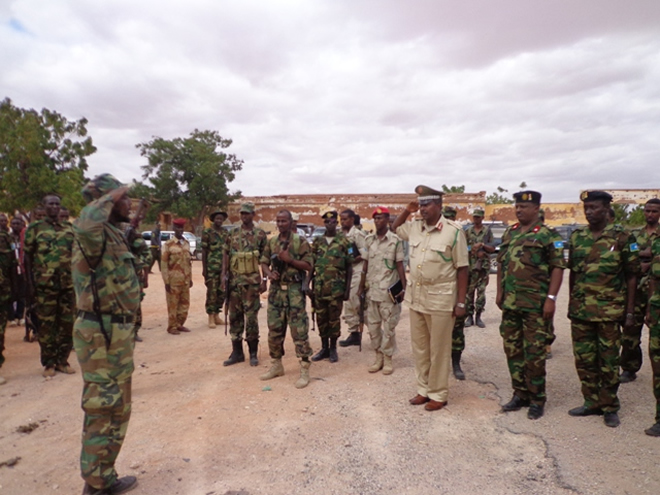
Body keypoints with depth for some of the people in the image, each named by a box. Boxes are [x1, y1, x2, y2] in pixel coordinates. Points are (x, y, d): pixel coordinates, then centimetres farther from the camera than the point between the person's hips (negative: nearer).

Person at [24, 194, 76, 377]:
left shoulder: (70, 229, 11)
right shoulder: (34, 228, 3)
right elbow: (27, 257, 1)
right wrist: (30, 284, -5)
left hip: (69, 284, 3)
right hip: (44, 284, -3)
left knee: (67, 323, 6)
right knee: (46, 324, 3)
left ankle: (62, 360, 17)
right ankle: (49, 363, 13)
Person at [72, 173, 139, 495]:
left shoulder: (112, 234, 13)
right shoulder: (97, 235, -17)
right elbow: (85, 225, -44)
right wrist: (109, 197, -27)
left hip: (115, 331, 10)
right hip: (103, 334, -10)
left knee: (115, 409, 20)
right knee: (104, 411, 2)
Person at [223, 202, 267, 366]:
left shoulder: (260, 234, -1)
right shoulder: (233, 233, 10)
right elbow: (226, 254, 12)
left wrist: (264, 280, -7)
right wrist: (224, 274, 2)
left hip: (252, 281, -4)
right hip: (234, 281, 4)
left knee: (251, 317, -1)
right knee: (235, 317, 8)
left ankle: (253, 353, 11)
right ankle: (237, 352, 19)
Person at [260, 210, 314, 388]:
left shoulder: (300, 241, -4)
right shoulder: (271, 242, 11)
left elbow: (308, 265, -8)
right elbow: (264, 262, 14)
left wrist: (289, 259, -18)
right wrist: (269, 273, -7)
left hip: (294, 290, -5)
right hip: (275, 289, 5)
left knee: (299, 330, -5)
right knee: (274, 329, 11)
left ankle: (304, 370, 3)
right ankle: (276, 365, 27)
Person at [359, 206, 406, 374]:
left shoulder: (395, 240, -7)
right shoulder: (369, 239, 7)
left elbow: (400, 266, -6)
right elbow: (366, 265, 12)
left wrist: (404, 288, -10)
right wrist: (361, 286, 11)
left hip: (388, 290, -5)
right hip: (371, 290, 5)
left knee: (388, 326, 4)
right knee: (372, 325, 11)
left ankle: (388, 359, 17)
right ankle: (378, 356, 25)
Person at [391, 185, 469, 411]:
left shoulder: (453, 231, -12)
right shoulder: (415, 227, 5)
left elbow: (462, 268, -10)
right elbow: (395, 227, 26)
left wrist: (461, 302, -12)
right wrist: (407, 211, 7)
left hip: (440, 299, -6)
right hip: (416, 297, 6)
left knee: (439, 350, 6)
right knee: (419, 347, 15)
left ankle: (438, 394, 21)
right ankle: (423, 389, 29)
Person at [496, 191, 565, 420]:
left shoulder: (548, 235, -5)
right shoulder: (509, 233, 12)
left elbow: (558, 268, -9)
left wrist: (551, 298, -15)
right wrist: (499, 292, 10)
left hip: (535, 304, -6)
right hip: (509, 303, 6)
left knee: (534, 352, 2)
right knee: (512, 349, 11)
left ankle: (537, 399, 17)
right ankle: (520, 394, 26)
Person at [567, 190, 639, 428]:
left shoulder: (622, 238, -5)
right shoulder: (576, 237, 6)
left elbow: (631, 277, -3)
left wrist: (630, 311, -5)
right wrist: (571, 303, 12)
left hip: (609, 311, -4)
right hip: (580, 310, 4)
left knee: (608, 361, 7)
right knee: (584, 360, 11)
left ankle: (610, 407, 22)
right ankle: (592, 402, 26)